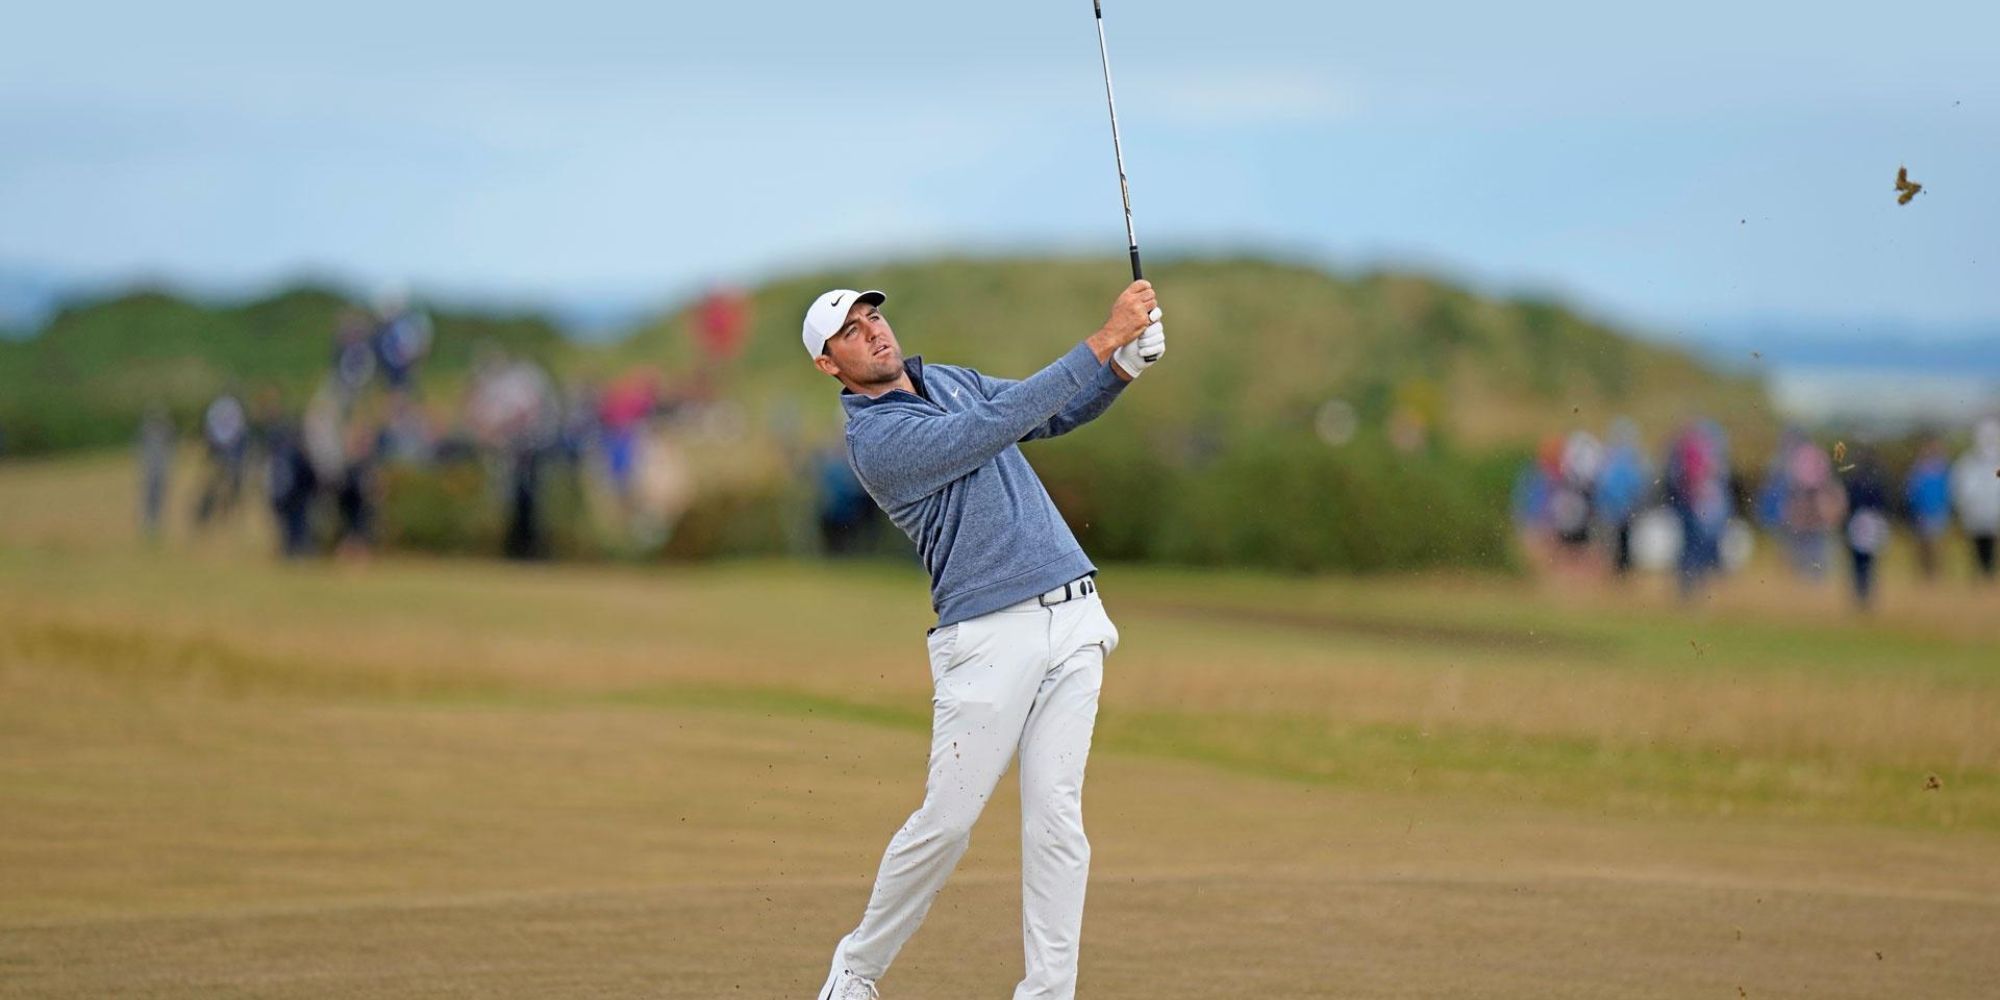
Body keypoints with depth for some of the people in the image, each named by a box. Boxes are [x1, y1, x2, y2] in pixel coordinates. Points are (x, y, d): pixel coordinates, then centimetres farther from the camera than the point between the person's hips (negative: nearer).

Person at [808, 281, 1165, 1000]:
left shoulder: (949, 379, 16)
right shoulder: (876, 439, -11)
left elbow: (1058, 414, 18)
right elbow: (1000, 423, -19)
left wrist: (1125, 367, -3)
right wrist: (1104, 339, -20)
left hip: (1073, 617, 6)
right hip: (990, 637, -6)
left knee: (1056, 817, -1)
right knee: (947, 820, -3)